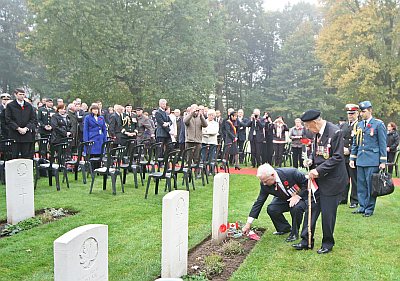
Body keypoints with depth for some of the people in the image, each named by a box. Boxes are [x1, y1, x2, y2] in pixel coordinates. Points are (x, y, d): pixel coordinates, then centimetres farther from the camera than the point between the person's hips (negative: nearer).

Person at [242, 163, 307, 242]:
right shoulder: (265, 184, -20)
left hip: (301, 196, -4)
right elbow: (259, 202, -15)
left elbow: (307, 183, -20)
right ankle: (284, 228, 7)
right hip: (284, 199, 4)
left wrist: (298, 196, -31)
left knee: (296, 208, -35)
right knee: (271, 209, -21)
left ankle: (294, 232, -8)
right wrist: (248, 223, -17)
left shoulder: (291, 173, -34)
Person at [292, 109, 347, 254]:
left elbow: (337, 157, -20)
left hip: (332, 180, -8)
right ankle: (306, 241, 21)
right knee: (311, 209, 11)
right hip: (318, 179, 8)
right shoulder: (318, 133, 7)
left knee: (327, 213, 3)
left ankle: (327, 243, 22)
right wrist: (311, 160, -1)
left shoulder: (335, 132, -18)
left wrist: (319, 170, -21)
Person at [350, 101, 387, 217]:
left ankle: (369, 208, 10)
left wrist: (383, 161, -7)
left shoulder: (378, 124, -4)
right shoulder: (359, 125, 11)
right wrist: (352, 158, 12)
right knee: (361, 185, 9)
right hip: (360, 160, 5)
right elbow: (355, 143, 17)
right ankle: (362, 206, 19)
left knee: (370, 184, 0)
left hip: (372, 160, -5)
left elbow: (383, 144, -5)